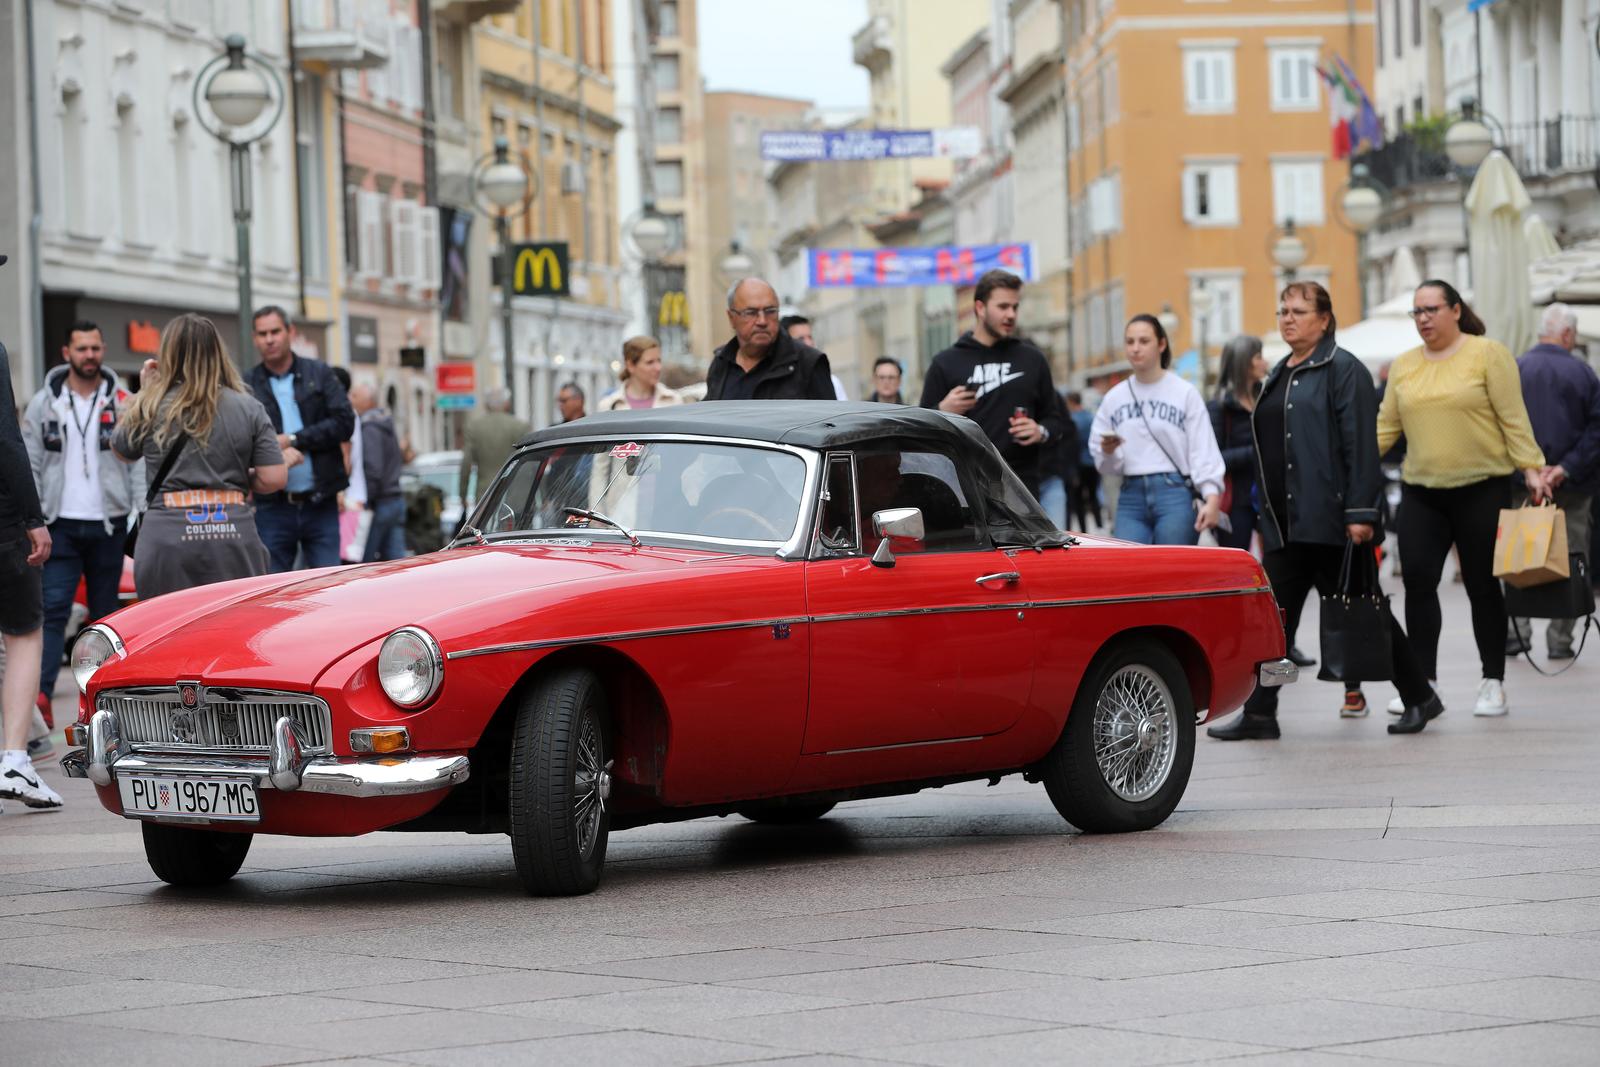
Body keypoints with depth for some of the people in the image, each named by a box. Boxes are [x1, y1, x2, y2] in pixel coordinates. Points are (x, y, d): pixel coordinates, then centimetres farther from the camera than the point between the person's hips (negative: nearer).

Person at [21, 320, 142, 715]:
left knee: (105, 612, 7)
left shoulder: (123, 403, 4)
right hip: (61, 524, 0)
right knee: (53, 608, -11)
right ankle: (40, 693, -20)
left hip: (109, 523, 0)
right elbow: (28, 465, 6)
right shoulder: (44, 403, 5)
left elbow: (140, 463, 2)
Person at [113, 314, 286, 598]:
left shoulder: (153, 407, 1)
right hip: (233, 535, 1)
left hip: (168, 538, -1)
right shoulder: (249, 408, 3)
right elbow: (274, 478, -2)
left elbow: (121, 451, 21)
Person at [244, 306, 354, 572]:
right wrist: (275, 457, -23)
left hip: (320, 503, 1)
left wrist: (294, 440, -11)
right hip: (273, 507, -1)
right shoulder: (247, 386, 2)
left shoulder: (319, 374, 6)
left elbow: (344, 423, -2)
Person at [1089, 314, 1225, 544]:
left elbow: (1203, 451, -2)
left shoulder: (1185, 393, 3)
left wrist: (1212, 497, -13)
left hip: (1175, 494, -3)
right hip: (1131, 498, 3)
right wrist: (1108, 454, -8)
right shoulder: (1114, 398, 13)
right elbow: (1103, 464, 15)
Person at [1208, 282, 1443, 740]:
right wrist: (1266, 519, 19)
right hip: (1286, 524, 8)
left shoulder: (1343, 370, -7)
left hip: (1331, 521, -8)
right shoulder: (1279, 376, 18)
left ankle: (1419, 697, 12)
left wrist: (1360, 513, -21)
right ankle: (1259, 714, 3)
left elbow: (1361, 445, -14)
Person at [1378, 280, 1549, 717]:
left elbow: (1513, 417, -5)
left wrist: (1531, 467, -12)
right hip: (1420, 492, 3)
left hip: (1481, 489, -3)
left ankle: (1493, 684, 13)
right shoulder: (1404, 365, 10)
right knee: (1417, 583, -5)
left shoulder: (1488, 354, -2)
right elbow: (1386, 426, 11)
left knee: (1482, 586, 3)